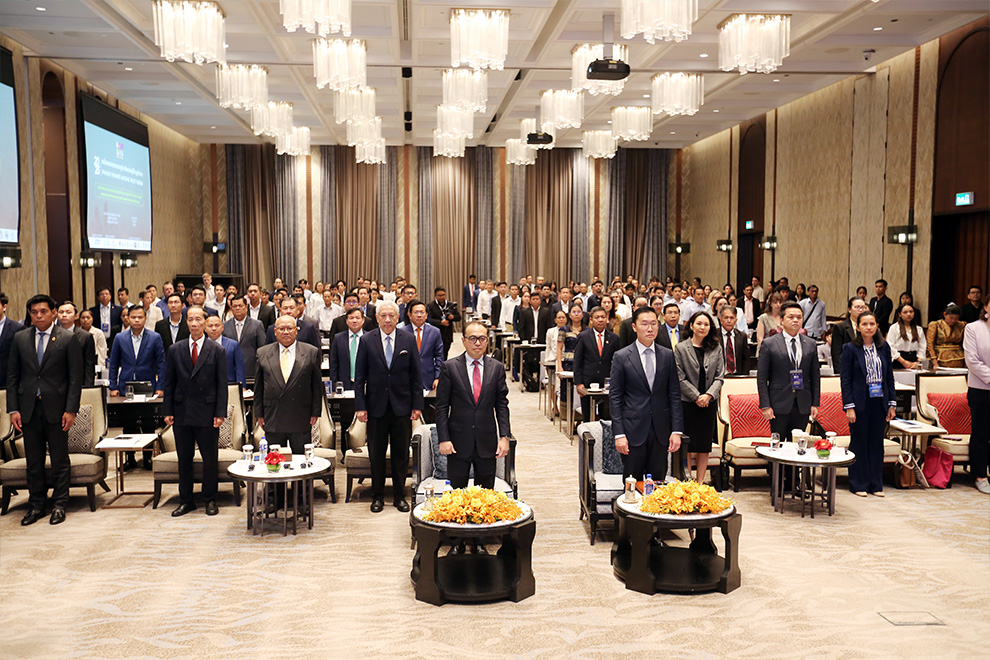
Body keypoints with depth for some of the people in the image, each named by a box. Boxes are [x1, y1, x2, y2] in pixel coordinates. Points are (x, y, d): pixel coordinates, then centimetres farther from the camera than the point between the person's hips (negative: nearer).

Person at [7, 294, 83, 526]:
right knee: (33, 460, 9)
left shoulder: (68, 339, -2)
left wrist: (71, 410, -10)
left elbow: (75, 378, -3)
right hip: (29, 408, 3)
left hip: (56, 408, -3)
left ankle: (59, 505, 14)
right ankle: (35, 505, 20)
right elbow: (12, 376, 8)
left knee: (59, 459, 4)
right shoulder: (20, 338, 7)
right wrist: (13, 409, 0)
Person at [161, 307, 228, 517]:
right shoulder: (175, 350, 8)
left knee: (210, 459, 3)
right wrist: (168, 411, 2)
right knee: (184, 458, 8)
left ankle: (210, 500, 16)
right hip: (182, 413, 2)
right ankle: (185, 501, 19)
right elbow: (169, 383, 9)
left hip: (207, 413, -2)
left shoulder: (217, 350, 1)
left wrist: (220, 413, -8)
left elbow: (222, 384, -1)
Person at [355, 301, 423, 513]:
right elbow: (359, 376, 0)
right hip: (376, 406, 0)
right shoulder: (367, 340, -1)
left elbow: (416, 375, 2)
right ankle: (377, 497, 22)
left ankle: (399, 496, 22)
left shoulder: (408, 340, 1)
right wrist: (360, 406, -6)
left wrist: (417, 405, -2)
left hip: (402, 406, 1)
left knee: (401, 454, 9)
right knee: (376, 455, 9)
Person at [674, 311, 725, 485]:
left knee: (704, 445, 6)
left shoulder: (716, 349, 7)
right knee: (687, 445, 0)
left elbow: (720, 377, 4)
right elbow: (680, 378, -5)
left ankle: (700, 482, 14)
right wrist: (696, 396, -12)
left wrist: (708, 395, -11)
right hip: (687, 402, -3)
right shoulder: (681, 348, -1)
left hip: (709, 403, 3)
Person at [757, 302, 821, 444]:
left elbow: (815, 376, 12)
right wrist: (765, 405, -9)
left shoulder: (810, 344, 9)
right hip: (779, 405, -3)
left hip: (803, 406, 3)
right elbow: (761, 378, -3)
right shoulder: (769, 344, -2)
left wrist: (815, 403, 6)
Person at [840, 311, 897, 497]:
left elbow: (889, 376, 11)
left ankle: (876, 484, 19)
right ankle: (859, 484, 13)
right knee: (859, 443, 3)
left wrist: (892, 403, 6)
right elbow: (845, 379, -6)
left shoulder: (883, 347, 7)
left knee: (877, 443, 9)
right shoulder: (850, 349, -5)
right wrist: (849, 406, -12)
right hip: (860, 403, -4)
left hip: (879, 402, 4)